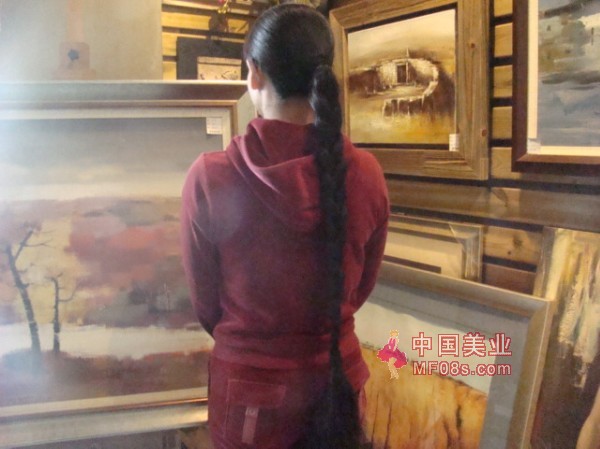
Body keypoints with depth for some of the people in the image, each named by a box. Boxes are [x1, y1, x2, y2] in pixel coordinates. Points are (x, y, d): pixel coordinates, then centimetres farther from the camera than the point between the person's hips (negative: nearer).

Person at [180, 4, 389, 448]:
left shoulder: (210, 177, -19)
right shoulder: (366, 173, -12)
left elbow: (206, 303, -5)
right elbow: (360, 289, 2)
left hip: (251, 382, -2)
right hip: (339, 378, 2)